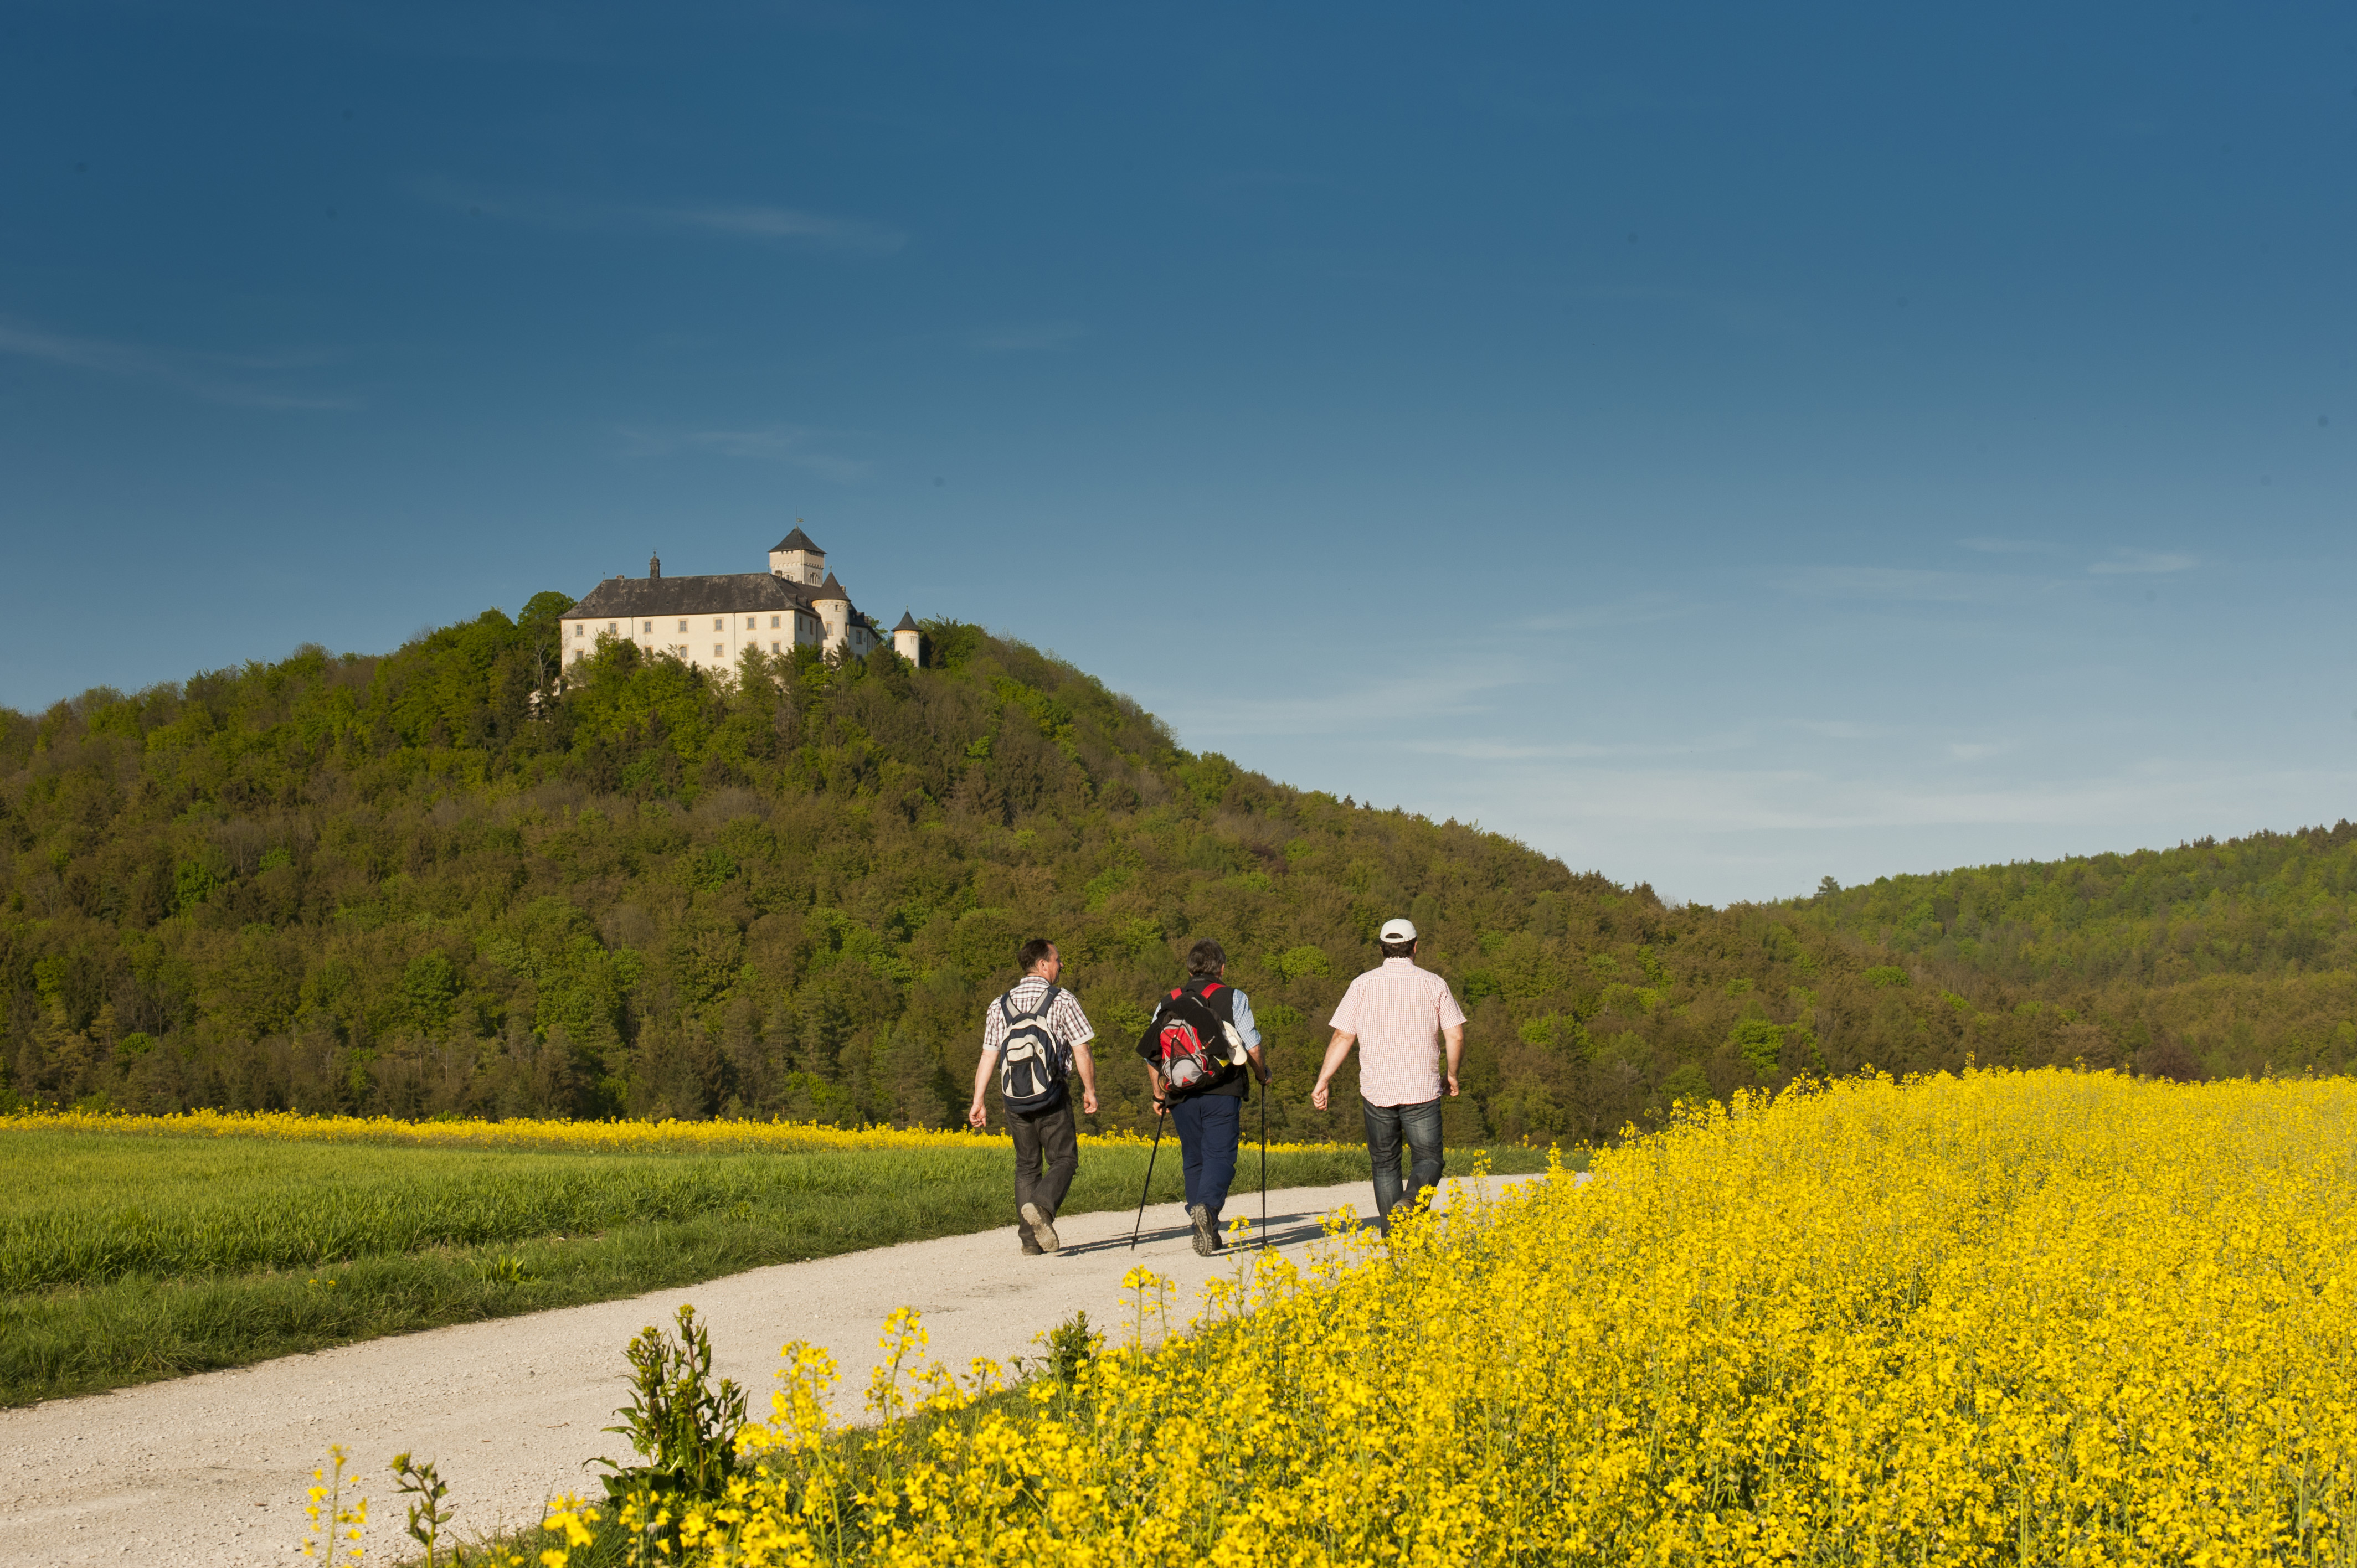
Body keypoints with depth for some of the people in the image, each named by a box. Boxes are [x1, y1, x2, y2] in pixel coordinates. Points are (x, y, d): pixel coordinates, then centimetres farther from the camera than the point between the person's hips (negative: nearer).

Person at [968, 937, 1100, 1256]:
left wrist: (978, 1102, 8)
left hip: (1015, 1101, 4)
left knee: (1027, 1166, 14)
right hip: (1053, 1098, -4)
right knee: (1063, 1160, 5)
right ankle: (1042, 1206, -23)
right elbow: (1082, 1053, -6)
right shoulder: (1063, 1001, -5)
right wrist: (1090, 1090, 8)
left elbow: (988, 1058, 4)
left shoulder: (1000, 1006, 6)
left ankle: (1030, 1240, 9)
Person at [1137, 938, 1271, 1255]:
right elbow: (1252, 1048, -2)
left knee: (1194, 1160, 12)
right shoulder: (1234, 998, 2)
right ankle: (1208, 1206, -32)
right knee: (1220, 1155, -5)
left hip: (1181, 1097, 3)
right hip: (1221, 1094, -3)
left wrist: (1158, 1095, 19)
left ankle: (1206, 1234, 11)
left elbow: (1151, 1054, 10)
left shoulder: (1168, 1003, 12)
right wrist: (1262, 1075, 17)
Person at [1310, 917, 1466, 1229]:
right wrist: (1451, 1074, 16)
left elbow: (1343, 1037, -1)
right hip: (1422, 1092, -1)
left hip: (1377, 1092, 1)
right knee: (1428, 1159, 5)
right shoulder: (1433, 984, 1)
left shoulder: (1363, 985, 2)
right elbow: (1456, 1036, 0)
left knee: (1384, 1163, 13)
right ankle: (1411, 1201, -25)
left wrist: (1322, 1082, 4)